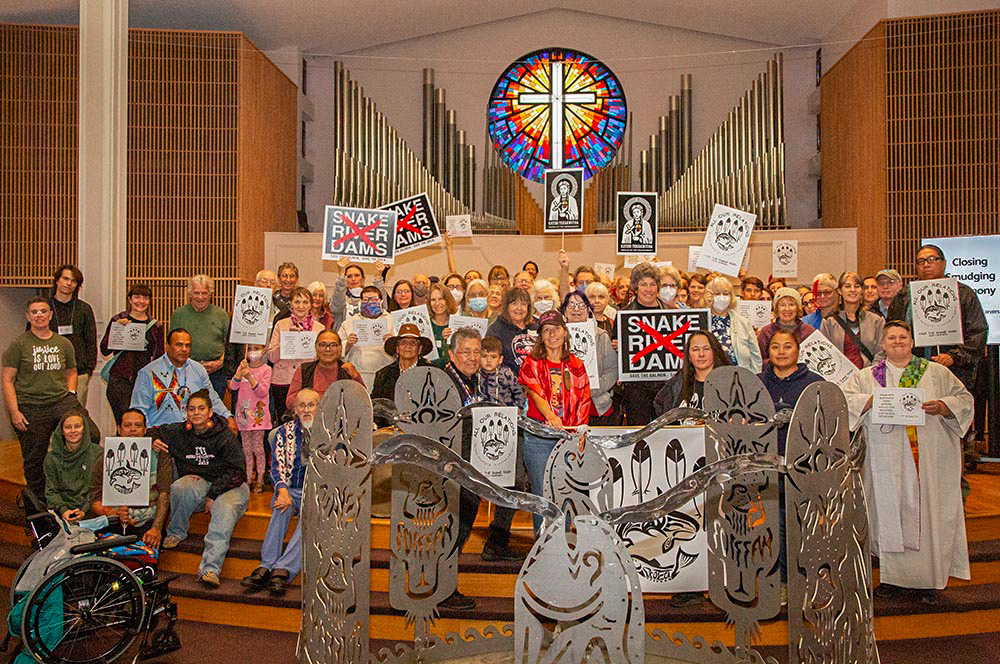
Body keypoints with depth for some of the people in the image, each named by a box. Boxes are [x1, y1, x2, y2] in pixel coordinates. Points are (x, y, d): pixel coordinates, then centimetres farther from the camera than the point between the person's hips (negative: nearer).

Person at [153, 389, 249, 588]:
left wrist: (213, 495, -16)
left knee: (225, 511, -34)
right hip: (198, 481, 3)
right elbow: (153, 431, 22)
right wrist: (153, 441, -4)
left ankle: (210, 568, -43)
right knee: (181, 487, -32)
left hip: (228, 486, -3)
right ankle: (176, 532, -6)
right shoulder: (180, 432, 4)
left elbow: (237, 471, -10)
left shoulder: (224, 435, -9)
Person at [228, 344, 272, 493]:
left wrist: (250, 377, -24)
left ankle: (259, 479, 7)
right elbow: (233, 386, -4)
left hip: (258, 414, -3)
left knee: (258, 448, -1)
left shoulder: (266, 369, -3)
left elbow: (263, 392, -12)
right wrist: (241, 372, -20)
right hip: (243, 413, 4)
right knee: (246, 450, 9)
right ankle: (248, 478, 17)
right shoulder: (242, 366, 7)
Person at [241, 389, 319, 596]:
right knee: (282, 507, -32)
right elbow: (278, 466, 0)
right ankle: (267, 566, -39)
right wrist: (283, 491, -20)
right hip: (290, 490, 2)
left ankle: (283, 569, -41)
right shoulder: (285, 431, 11)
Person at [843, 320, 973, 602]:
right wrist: (872, 399, -15)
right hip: (888, 459, 0)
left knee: (928, 512, 0)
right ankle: (893, 576, 10)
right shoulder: (867, 376, 10)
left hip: (930, 457, 0)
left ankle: (928, 579, 10)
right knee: (891, 511, 1)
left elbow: (964, 399, 9)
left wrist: (942, 406, -11)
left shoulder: (936, 372, 11)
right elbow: (844, 399, 1)